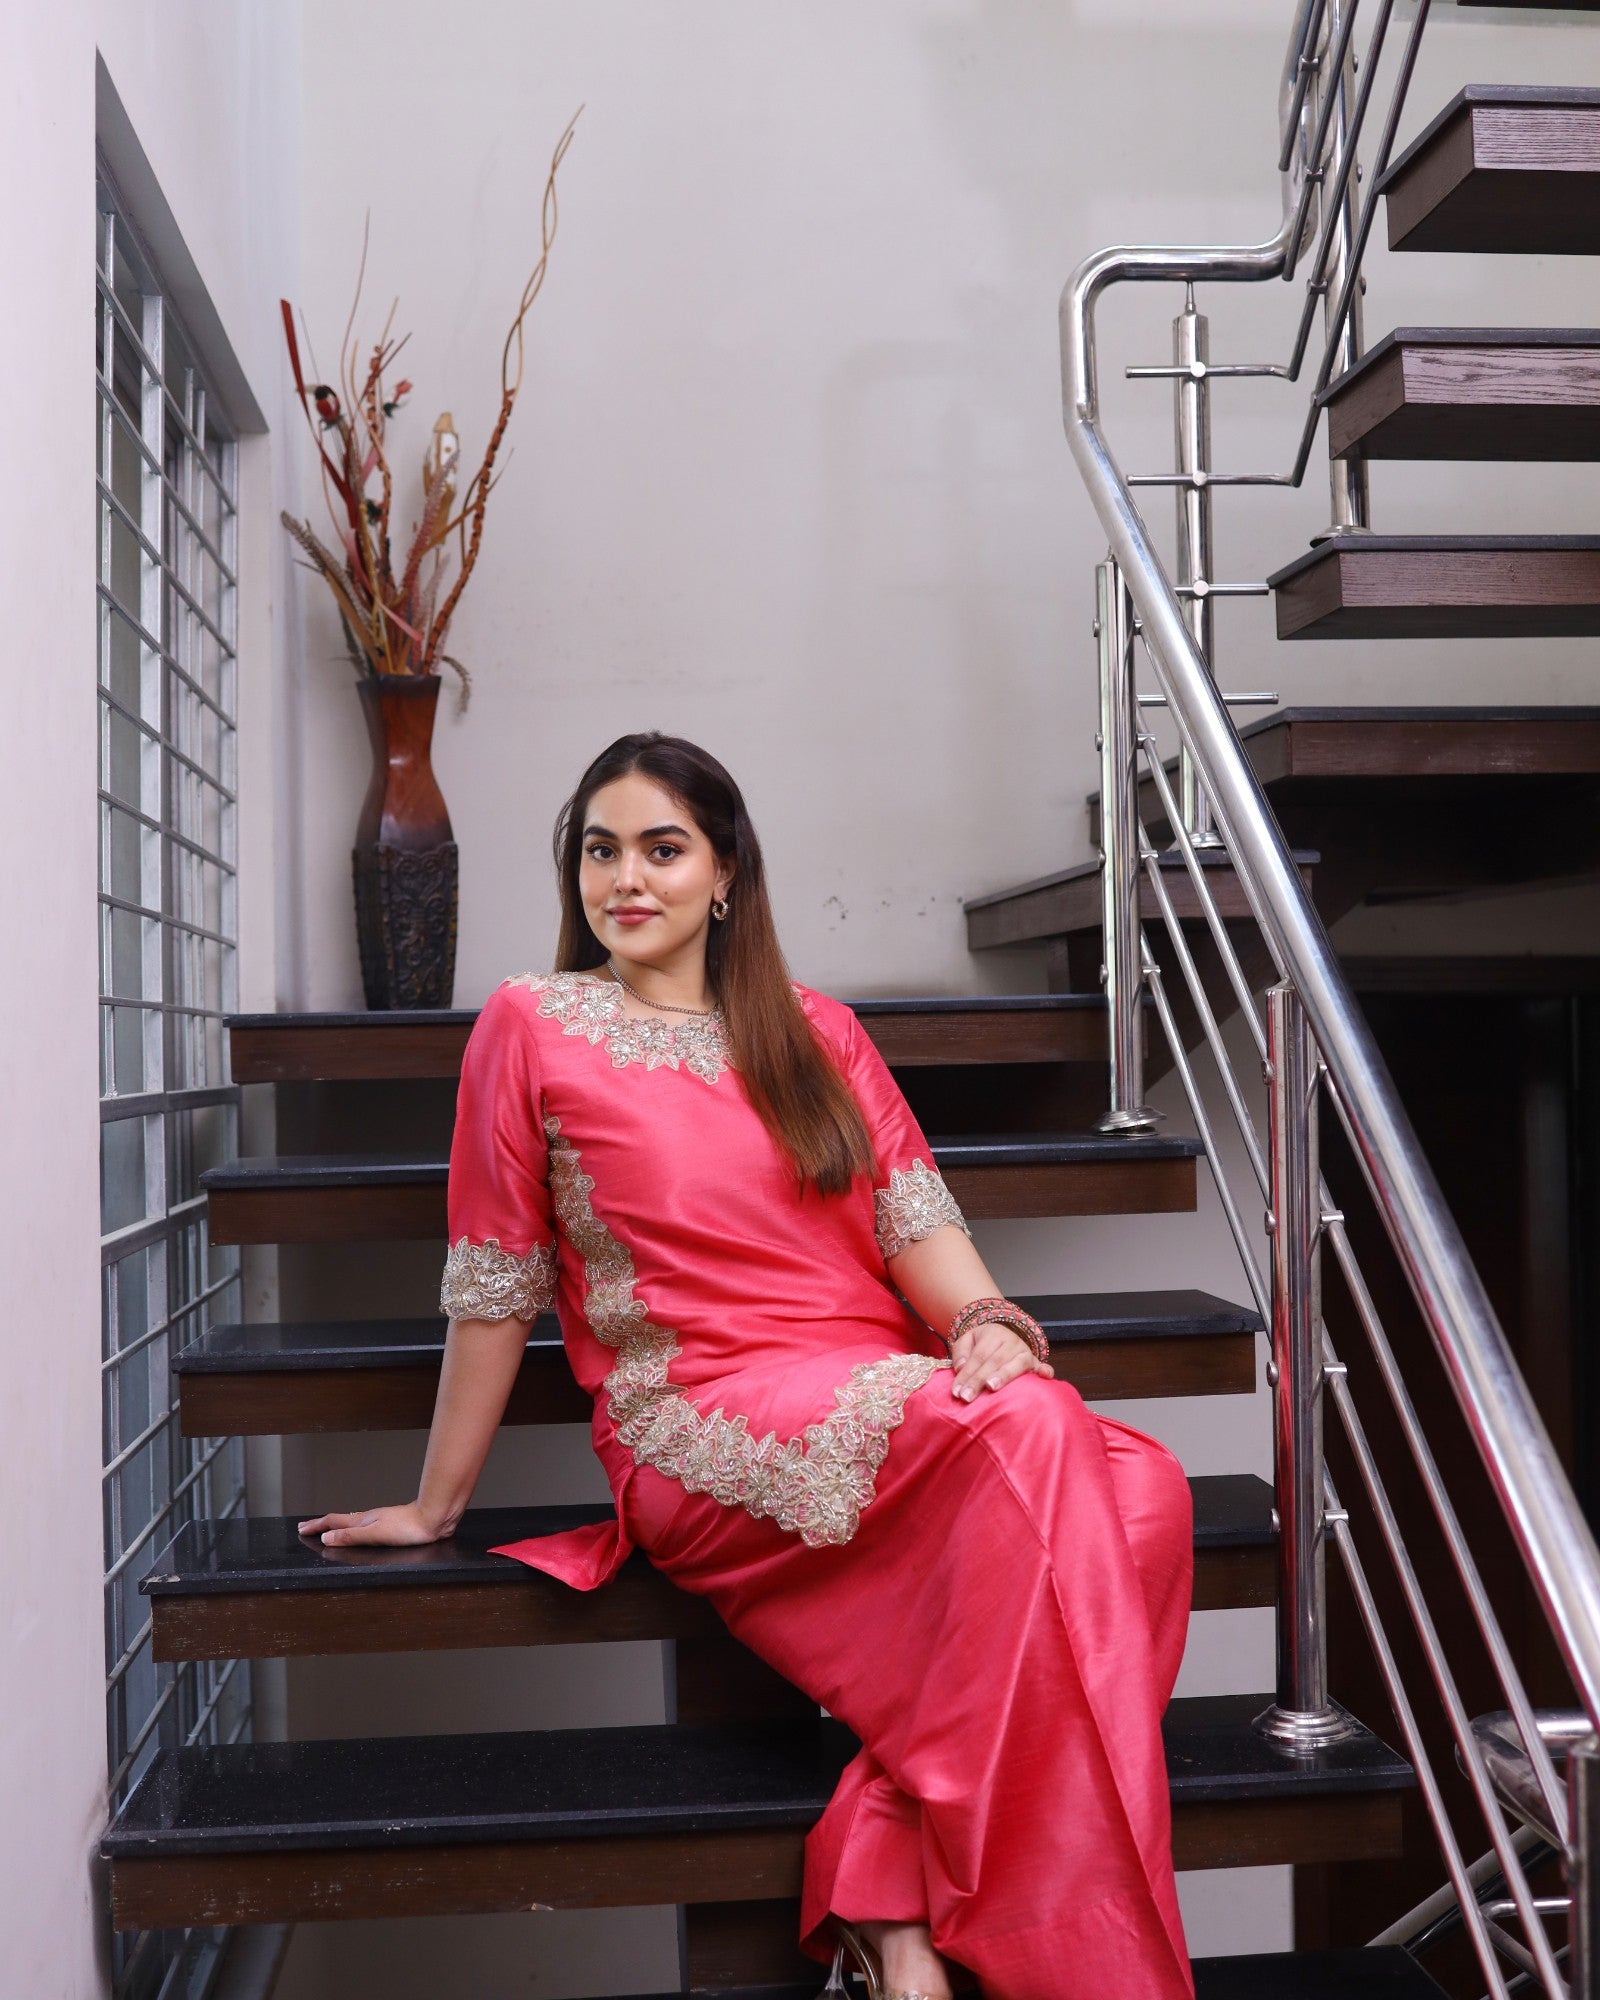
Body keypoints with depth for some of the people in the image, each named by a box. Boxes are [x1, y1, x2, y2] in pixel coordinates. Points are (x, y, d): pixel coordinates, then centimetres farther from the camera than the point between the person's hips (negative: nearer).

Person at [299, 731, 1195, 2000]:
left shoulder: (817, 1032, 21)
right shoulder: (534, 1027, 9)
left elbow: (914, 1218, 10)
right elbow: (493, 1291, 9)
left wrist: (986, 1320, -11)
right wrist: (436, 1506, 12)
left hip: (900, 1406, 5)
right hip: (704, 1432, -5)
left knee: (1141, 1489, -28)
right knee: (1028, 1440, -33)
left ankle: (889, 1894, -22)